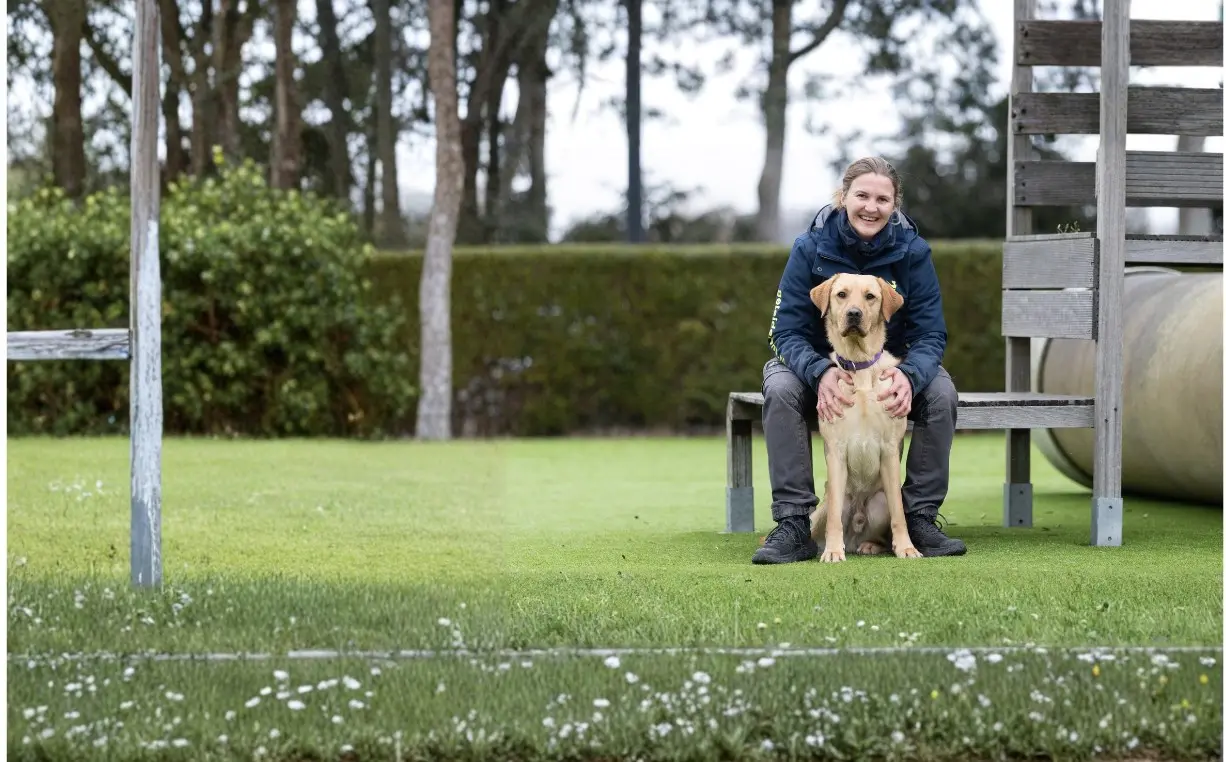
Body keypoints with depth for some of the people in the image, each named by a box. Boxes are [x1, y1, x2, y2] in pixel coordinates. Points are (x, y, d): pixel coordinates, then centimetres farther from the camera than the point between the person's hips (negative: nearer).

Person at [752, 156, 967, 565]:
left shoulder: (912, 251, -13)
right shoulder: (811, 248, -16)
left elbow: (930, 335, -14)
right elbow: (787, 331, -17)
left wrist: (909, 375, -38)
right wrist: (820, 373, -40)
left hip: (891, 366, 1)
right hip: (819, 365, -1)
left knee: (941, 392, -27)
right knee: (780, 389, -33)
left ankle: (920, 519, -14)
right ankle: (793, 525, -29)